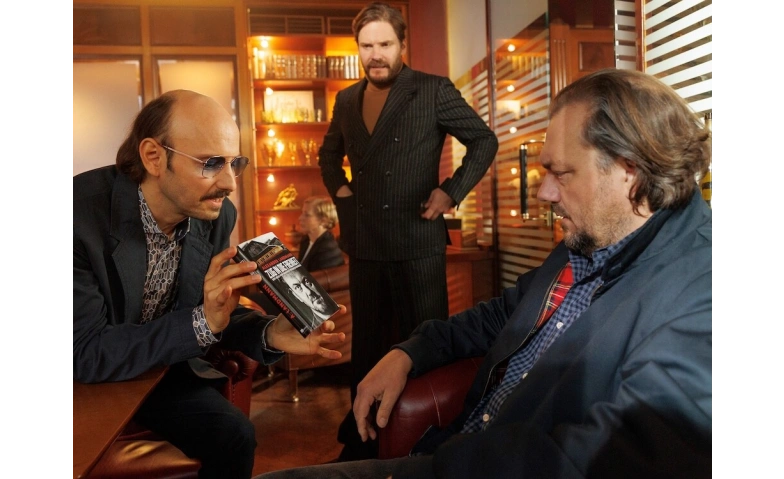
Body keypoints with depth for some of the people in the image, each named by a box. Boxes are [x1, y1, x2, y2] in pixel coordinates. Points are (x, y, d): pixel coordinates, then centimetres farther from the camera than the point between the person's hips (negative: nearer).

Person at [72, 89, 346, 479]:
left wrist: (269, 334, -24)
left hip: (160, 369, 4)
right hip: (83, 378, -3)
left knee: (234, 437, -11)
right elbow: (84, 353, -27)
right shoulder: (80, 212, -28)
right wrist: (203, 321, -37)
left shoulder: (218, 215, -12)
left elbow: (215, 314, -3)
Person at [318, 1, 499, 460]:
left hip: (418, 241, -5)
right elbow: (329, 152, 28)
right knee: (366, 344, 15)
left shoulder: (434, 90, -3)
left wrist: (452, 192, -7)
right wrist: (338, 188, 11)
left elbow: (485, 140, 0)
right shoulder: (347, 99, 12)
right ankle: (362, 437, 32)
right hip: (364, 245, 5)